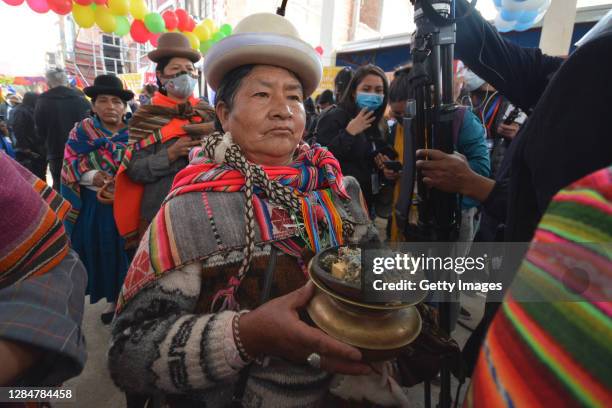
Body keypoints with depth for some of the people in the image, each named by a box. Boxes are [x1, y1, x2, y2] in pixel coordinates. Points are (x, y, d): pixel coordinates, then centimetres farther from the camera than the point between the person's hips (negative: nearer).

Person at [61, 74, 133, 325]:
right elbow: (69, 165, 0)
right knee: (102, 255, 10)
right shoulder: (81, 130, 4)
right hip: (92, 207, 2)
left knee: (124, 254, 6)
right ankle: (113, 300, 28)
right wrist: (92, 176, -18)